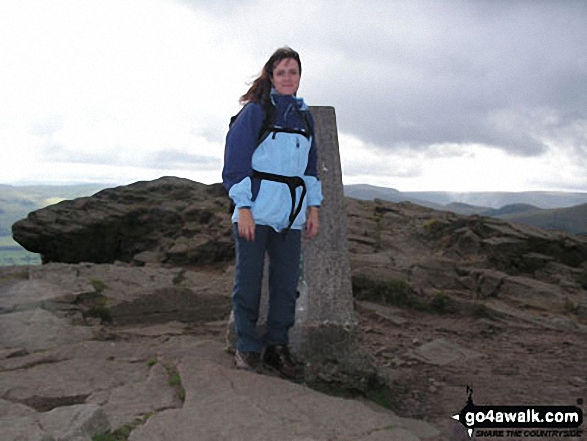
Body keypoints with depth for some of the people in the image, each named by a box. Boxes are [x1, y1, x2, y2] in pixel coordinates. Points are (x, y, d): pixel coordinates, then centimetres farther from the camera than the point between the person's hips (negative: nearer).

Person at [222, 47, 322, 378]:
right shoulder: (255, 111, -2)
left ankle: (277, 347, 18)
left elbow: (311, 165, 21)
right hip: (255, 211, -5)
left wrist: (313, 207, 13)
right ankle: (248, 348, 14)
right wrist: (243, 207, -13)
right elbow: (236, 161, -7)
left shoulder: (304, 115, 16)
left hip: (291, 214, 5)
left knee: (287, 284, 6)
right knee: (249, 282, 1)